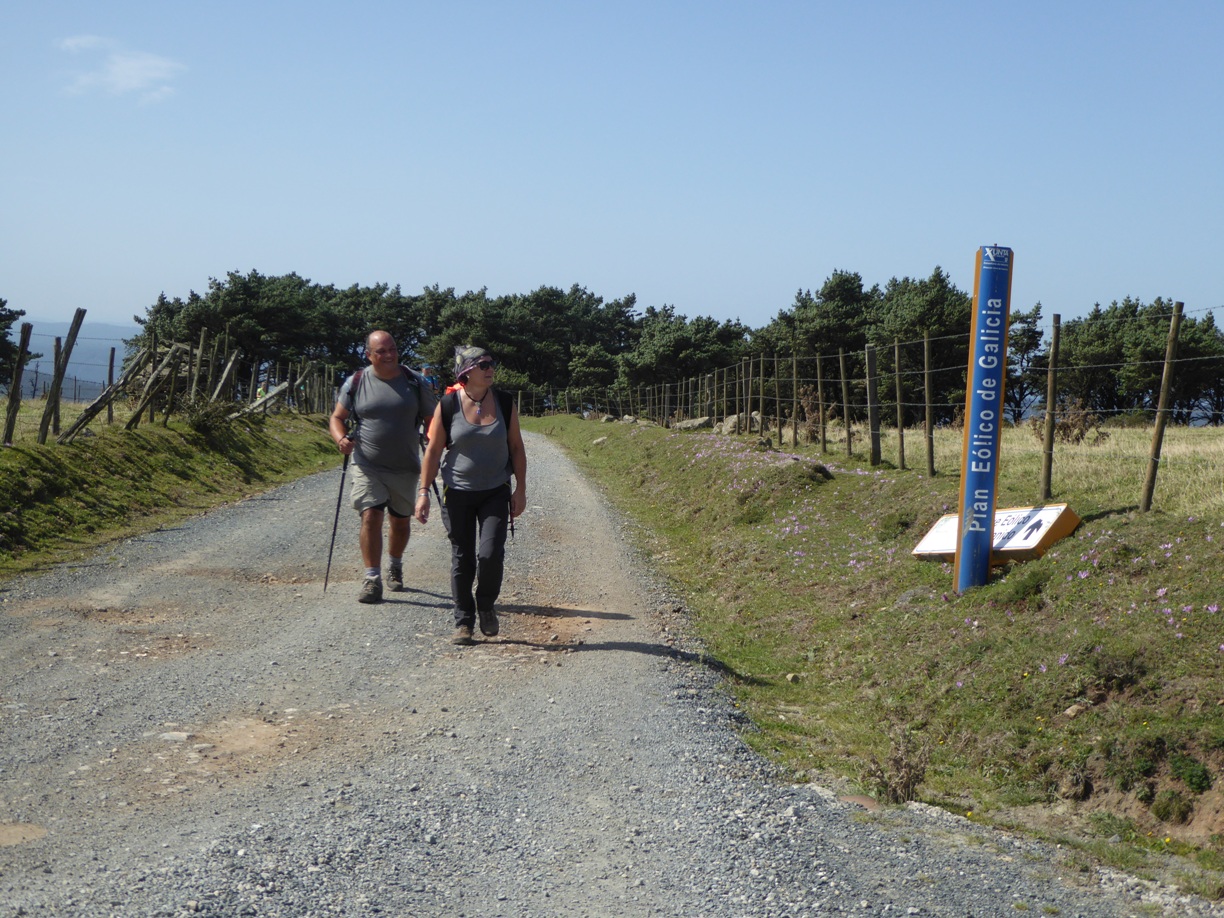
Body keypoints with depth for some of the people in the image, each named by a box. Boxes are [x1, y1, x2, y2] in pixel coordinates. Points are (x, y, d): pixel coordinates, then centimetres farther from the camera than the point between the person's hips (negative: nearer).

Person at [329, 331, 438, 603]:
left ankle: (395, 567, 39)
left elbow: (432, 421, 6)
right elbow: (337, 417, 6)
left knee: (401, 521, 14)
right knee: (371, 517, -15)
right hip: (367, 466, -2)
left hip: (405, 468, 2)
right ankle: (372, 580, -13)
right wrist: (341, 439, -15)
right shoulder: (355, 383, -1)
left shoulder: (415, 383, 1)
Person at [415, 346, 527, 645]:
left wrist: (520, 489, 2)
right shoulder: (447, 406, -8)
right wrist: (423, 491, -6)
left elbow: (516, 448, 5)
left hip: (496, 493, 1)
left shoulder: (505, 403, -2)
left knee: (491, 554, -12)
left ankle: (486, 605, 16)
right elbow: (433, 450, -3)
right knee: (462, 558, 4)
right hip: (458, 493, -1)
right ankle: (463, 622, 17)